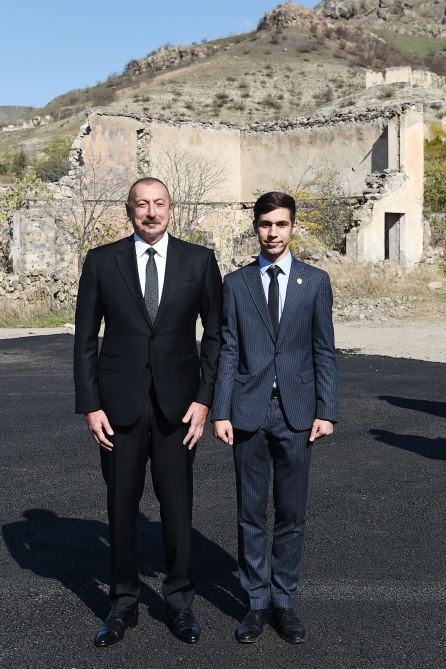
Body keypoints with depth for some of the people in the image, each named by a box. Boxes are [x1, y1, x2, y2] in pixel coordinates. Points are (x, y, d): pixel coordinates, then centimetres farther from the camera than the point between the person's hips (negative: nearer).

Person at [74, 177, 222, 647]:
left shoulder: (199, 261, 2)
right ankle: (124, 602, 27)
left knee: (177, 504, 8)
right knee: (121, 505, 10)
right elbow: (85, 339, 3)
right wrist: (89, 405, -4)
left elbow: (215, 333, 4)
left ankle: (179, 600, 26)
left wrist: (204, 398, -4)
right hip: (120, 404, 0)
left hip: (177, 404, 0)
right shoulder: (101, 261, 2)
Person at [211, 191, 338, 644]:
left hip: (296, 412, 0)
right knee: (251, 514, 8)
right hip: (249, 411, 0)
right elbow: (228, 352, 2)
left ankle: (284, 600, 23)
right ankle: (257, 602, 21)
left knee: (291, 514, 8)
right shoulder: (235, 283, 5)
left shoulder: (315, 281, 5)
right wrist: (220, 412, -4)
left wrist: (326, 410, -3)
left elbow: (324, 351, 3)